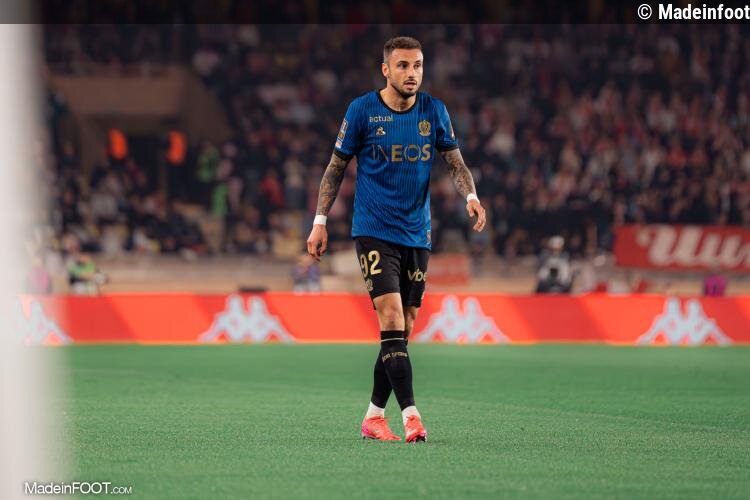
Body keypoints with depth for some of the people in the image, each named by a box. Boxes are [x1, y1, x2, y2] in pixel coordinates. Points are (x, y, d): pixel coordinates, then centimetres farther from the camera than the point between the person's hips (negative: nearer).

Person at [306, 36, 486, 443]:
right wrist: (320, 221, 0)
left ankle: (374, 416, 15)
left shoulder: (434, 111, 5)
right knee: (391, 317, -17)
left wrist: (470, 196, -13)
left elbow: (455, 162, 8)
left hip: (417, 234, 4)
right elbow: (336, 166, 4)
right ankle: (410, 414, -22)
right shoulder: (362, 110, -4)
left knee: (402, 329, 5)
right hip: (374, 230, -4)